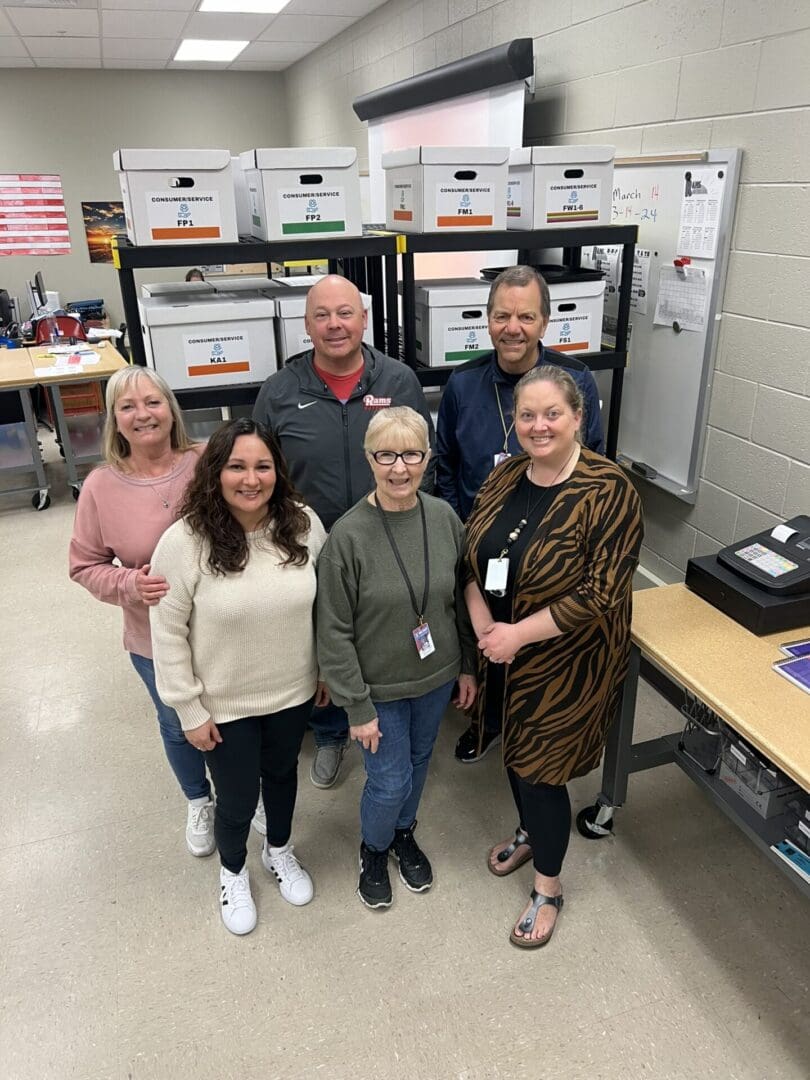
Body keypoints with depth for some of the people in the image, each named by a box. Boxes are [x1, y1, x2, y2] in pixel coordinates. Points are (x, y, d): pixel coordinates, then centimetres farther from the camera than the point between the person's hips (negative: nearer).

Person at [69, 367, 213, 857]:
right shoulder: (100, 487, -13)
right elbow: (86, 565, -3)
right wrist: (130, 585, -21)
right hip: (157, 641, 1)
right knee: (179, 725, 25)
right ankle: (199, 801, 54)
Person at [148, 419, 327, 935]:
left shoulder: (304, 524, -13)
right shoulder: (183, 542, -22)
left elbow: (323, 605, 0)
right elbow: (169, 633, -14)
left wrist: (327, 668, 6)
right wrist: (190, 709, -10)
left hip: (293, 692, 3)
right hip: (225, 703, -2)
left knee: (282, 774, 26)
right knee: (237, 799, 16)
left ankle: (280, 850, 56)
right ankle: (233, 872, 49)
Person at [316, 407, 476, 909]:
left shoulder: (445, 518, -10)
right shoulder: (349, 535, -22)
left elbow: (461, 599, 3)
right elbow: (335, 632, -16)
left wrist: (467, 667, 8)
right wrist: (358, 707, -13)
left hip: (436, 677, 4)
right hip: (380, 685, -4)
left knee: (418, 761, 23)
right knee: (391, 781, 8)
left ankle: (404, 833, 52)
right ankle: (373, 850, 40)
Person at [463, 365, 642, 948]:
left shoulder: (609, 490, -20)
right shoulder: (503, 477, -1)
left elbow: (600, 594, -23)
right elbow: (470, 557, 3)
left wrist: (517, 635, -20)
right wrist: (483, 625, -12)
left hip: (565, 661, -5)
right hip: (502, 654, 6)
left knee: (540, 767, 6)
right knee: (515, 751, 22)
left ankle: (549, 886, 31)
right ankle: (530, 832, 51)